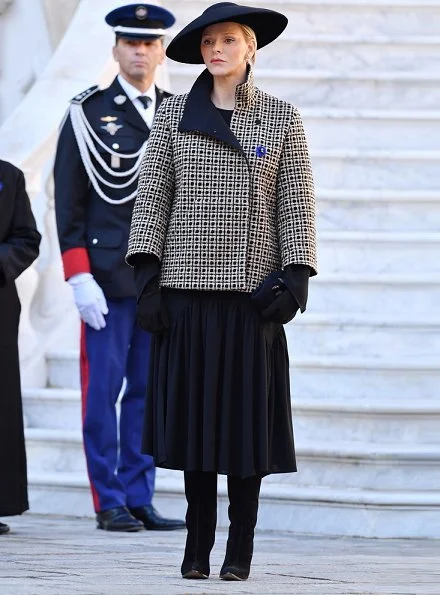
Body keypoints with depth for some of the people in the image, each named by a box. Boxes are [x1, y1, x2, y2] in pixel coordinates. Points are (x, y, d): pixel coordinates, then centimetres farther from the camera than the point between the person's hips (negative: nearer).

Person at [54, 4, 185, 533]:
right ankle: (109, 504, 5)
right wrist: (79, 278, -11)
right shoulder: (87, 113, -1)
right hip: (108, 279, -4)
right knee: (102, 392, -1)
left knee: (149, 391, 6)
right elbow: (68, 201, -4)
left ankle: (139, 499, 12)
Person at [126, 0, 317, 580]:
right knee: (192, 408, 1)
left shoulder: (282, 118, 6)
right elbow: (152, 195, 6)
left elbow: (297, 203, 3)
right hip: (186, 283, 1)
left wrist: (296, 275, -7)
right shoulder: (174, 114, 8)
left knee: (247, 410, -1)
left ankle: (241, 547, 6)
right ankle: (197, 543, 8)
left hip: (252, 288, -1)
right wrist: (146, 272, -2)